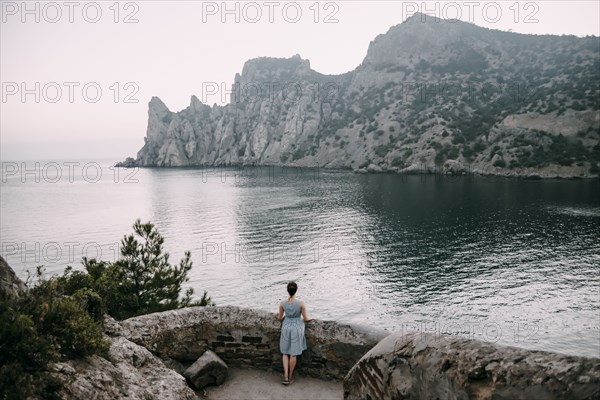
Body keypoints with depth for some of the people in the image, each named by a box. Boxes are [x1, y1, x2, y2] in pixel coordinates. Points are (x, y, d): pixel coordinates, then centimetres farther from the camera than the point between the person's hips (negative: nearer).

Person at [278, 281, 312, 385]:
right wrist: (310, 318, 15)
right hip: (297, 329, -1)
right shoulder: (301, 303, -19)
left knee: (285, 352, 17)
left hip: (286, 328, 2)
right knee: (293, 353, 11)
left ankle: (285, 376, 8)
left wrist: (278, 317, 25)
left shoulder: (282, 303, -13)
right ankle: (290, 376, 24)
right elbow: (305, 318, -8)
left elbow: (280, 318, 1)